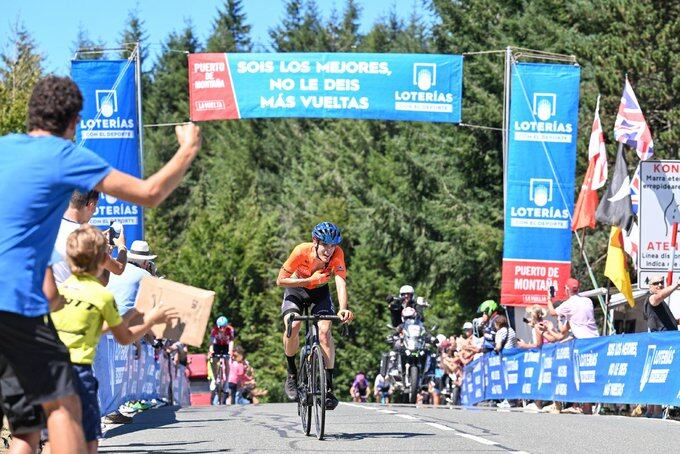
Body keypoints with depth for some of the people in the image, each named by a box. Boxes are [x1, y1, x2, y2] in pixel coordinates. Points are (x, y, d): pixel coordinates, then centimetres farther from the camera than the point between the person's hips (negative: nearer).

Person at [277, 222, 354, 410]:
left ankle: (329, 387, -16)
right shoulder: (302, 251, -32)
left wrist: (343, 309, -57)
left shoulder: (337, 254, -29)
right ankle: (292, 374, -5)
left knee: (325, 331, -21)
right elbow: (280, 280, -25)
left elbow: (341, 282, -40)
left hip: (320, 292, 1)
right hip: (296, 290, -1)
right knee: (293, 326, -28)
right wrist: (309, 281, -34)